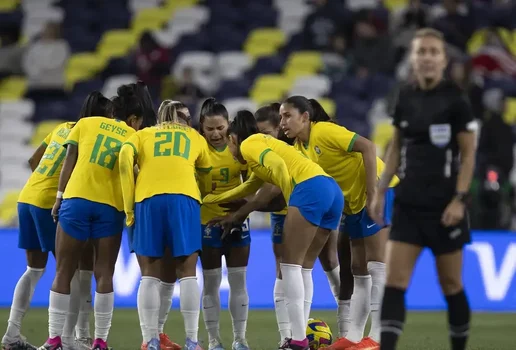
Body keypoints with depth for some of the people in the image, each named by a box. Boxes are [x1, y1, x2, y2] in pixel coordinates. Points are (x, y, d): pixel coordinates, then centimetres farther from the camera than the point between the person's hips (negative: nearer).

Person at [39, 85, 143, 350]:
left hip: (76, 199, 0)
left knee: (63, 272, 4)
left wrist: (60, 196, 4)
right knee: (104, 275, 6)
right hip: (111, 206, 0)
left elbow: (70, 159, 5)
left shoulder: (87, 124, 12)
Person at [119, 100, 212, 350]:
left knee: (150, 275, 3)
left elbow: (125, 158, 3)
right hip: (185, 198, 0)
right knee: (187, 273, 3)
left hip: (148, 199, 0)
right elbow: (207, 176, 32)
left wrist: (129, 208, 4)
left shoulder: (143, 135, 24)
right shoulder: (195, 137, 27)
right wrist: (207, 198, 53)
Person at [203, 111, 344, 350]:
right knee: (303, 265, 14)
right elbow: (248, 188, 47)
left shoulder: (248, 144, 8)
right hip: (333, 190, 8)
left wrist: (292, 201, -6)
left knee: (290, 264, -4)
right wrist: (208, 199, 55)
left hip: (310, 189, -8)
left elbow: (278, 165, -12)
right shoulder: (264, 145, 34)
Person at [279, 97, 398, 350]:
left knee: (376, 265, -11)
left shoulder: (324, 131, -15)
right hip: (354, 203, 9)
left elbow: (368, 147, -23)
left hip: (379, 192, -9)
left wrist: (372, 193, -26)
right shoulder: (300, 147, 9)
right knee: (356, 271, 9)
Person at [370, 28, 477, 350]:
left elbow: (468, 154, -6)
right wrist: (381, 191, 10)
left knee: (451, 285, 5)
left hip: (444, 206, -4)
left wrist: (459, 199, -14)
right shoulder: (406, 98, 5)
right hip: (409, 204, 4)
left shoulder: (455, 99, -8)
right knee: (394, 282, -6)